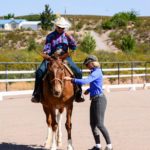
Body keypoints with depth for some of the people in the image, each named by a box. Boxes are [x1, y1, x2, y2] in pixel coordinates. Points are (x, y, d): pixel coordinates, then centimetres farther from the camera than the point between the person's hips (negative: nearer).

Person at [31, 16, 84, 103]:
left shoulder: (67, 36, 10)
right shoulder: (50, 36, 4)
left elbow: (74, 48, 5)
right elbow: (46, 49, 5)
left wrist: (69, 38, -8)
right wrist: (45, 54, -17)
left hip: (65, 57, 2)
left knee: (78, 72, -15)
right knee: (39, 72, -25)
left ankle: (78, 94, -3)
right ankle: (37, 94, -16)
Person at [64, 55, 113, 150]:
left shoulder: (96, 72, -15)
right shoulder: (94, 72, 15)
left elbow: (85, 81, -28)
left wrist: (71, 79, -28)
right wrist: (89, 90, 17)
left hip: (99, 99, -10)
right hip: (94, 99, 10)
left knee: (99, 124, -11)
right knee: (93, 124, 9)